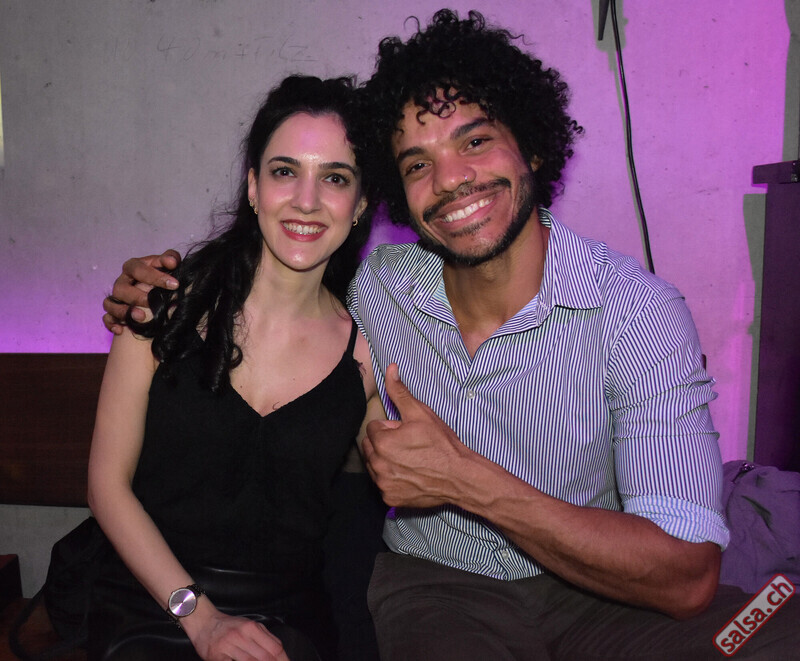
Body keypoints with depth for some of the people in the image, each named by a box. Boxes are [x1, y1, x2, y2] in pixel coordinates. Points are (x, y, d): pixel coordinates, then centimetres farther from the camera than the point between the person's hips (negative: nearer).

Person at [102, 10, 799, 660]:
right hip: (435, 582, 1)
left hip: (596, 591, 0)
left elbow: (685, 580, -22)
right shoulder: (375, 286, -7)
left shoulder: (637, 309, -17)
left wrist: (466, 478, -28)